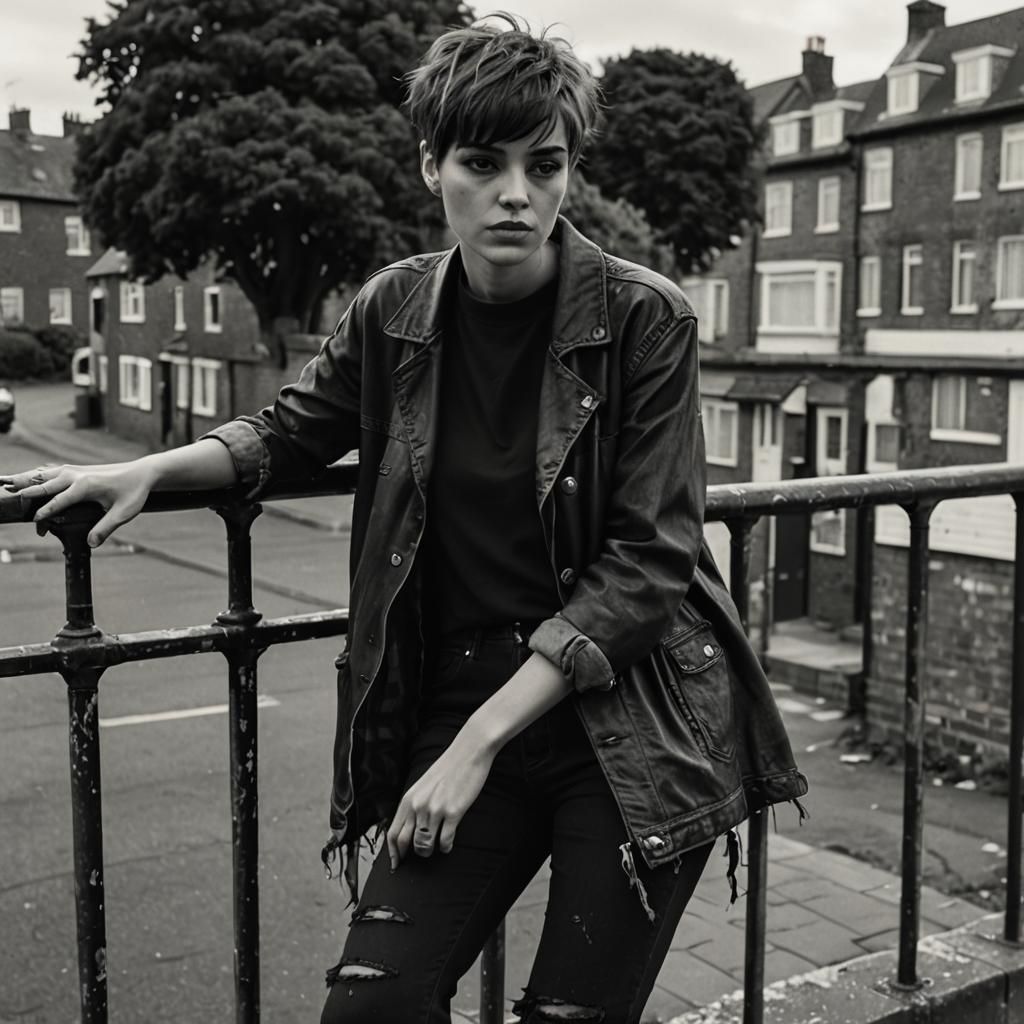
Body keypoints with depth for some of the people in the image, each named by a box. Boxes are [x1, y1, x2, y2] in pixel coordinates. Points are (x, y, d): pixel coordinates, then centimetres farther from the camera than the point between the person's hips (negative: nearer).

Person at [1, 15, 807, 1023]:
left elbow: (646, 563, -13)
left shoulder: (644, 319, -11)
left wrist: (481, 740, -16)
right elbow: (289, 430, 19)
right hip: (463, 699, 3)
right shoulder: (397, 310, 0)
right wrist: (147, 470, 2)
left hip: (635, 719, -3)